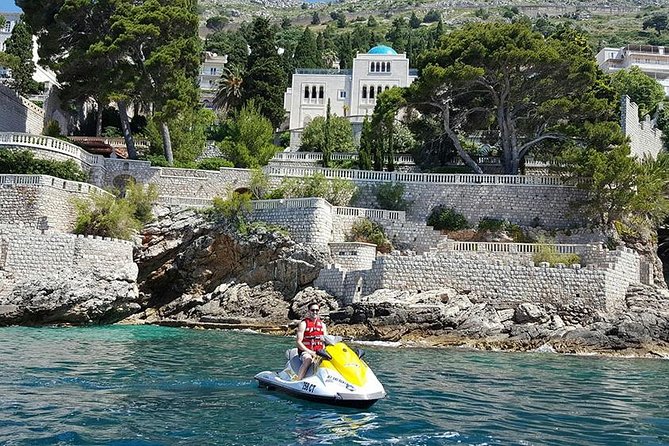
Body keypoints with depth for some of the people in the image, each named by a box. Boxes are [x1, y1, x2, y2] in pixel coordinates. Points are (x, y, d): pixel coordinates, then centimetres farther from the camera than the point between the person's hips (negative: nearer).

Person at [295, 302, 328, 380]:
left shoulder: (322, 325, 16)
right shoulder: (303, 323, 0)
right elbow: (299, 342, -6)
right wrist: (310, 352, -18)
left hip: (319, 352, 4)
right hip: (305, 351, -4)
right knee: (308, 359, -37)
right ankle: (297, 381, -40)